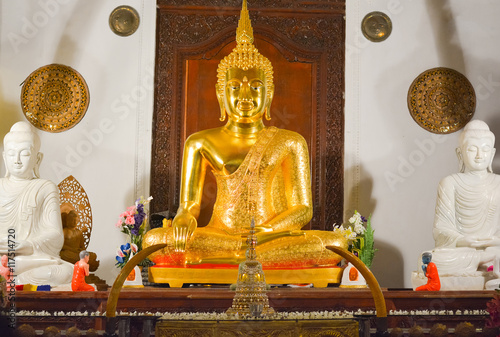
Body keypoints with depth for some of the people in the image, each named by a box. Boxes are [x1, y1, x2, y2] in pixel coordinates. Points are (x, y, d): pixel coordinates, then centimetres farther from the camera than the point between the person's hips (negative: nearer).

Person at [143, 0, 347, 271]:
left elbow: (302, 209, 3)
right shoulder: (201, 143, 12)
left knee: (335, 243, -30)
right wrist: (184, 219, -21)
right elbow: (188, 205, 6)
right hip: (218, 234, -1)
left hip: (274, 235, 1)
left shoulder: (289, 142, 10)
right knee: (154, 240, -27)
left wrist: (265, 230, -18)